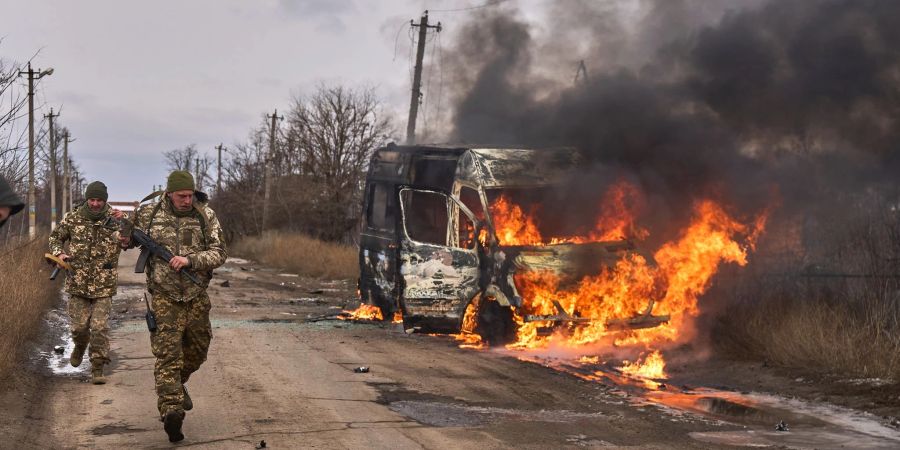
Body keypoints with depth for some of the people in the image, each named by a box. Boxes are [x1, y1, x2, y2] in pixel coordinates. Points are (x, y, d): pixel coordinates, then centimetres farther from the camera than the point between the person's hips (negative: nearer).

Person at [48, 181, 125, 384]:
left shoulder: (114, 219, -4)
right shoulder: (73, 218, 0)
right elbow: (55, 238, 14)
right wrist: (59, 253, -5)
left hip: (104, 285, -1)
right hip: (77, 283, 2)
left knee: (100, 327, -4)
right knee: (79, 326, 7)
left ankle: (98, 368, 7)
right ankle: (80, 346, 41)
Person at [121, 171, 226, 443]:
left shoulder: (205, 216, -4)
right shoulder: (149, 214, -3)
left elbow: (219, 253, -8)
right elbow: (130, 236, 16)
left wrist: (190, 260, -22)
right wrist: (126, 239, -8)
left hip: (196, 297, 3)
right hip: (164, 296, -2)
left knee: (197, 350, 17)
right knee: (168, 354, -13)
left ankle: (178, 383, 46)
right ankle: (171, 410, -22)